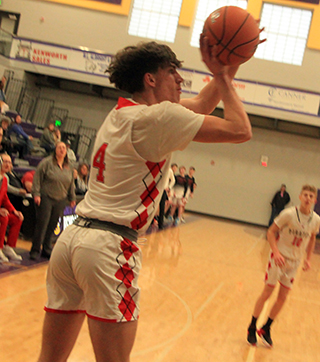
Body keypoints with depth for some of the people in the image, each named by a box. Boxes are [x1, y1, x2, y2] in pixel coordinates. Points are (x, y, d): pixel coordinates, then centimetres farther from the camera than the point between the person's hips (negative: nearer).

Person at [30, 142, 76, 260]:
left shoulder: (68, 167, 11)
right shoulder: (47, 162, -5)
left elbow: (71, 184, 20)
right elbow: (37, 178, -7)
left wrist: (72, 198, 19)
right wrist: (36, 194, -12)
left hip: (60, 200, 5)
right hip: (46, 198, -5)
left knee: (52, 226, 8)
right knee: (42, 224, -6)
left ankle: (47, 249, 18)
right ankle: (35, 250, 2)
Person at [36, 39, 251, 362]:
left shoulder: (121, 112, 17)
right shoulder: (159, 117, -7)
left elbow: (200, 104, 28)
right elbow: (240, 130, -7)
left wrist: (225, 72, 18)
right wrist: (223, 77, 4)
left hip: (71, 236, 9)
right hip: (109, 246, -9)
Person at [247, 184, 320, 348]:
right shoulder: (289, 214, -18)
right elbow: (271, 232, -13)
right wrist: (276, 252, -25)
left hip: (295, 261, 4)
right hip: (279, 258, -4)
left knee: (282, 298, 7)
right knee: (266, 293, 0)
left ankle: (265, 329, 24)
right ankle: (252, 328, 16)